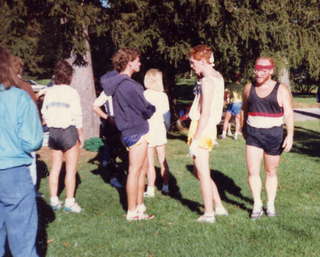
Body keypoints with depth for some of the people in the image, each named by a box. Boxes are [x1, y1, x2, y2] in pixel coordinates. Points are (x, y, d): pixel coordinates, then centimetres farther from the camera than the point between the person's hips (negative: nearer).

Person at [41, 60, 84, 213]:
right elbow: (77, 116, -11)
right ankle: (69, 202, 2)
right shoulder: (71, 92, -10)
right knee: (71, 168, 2)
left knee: (55, 167, 13)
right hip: (69, 131, -5)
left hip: (53, 132, 5)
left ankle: (54, 200, 17)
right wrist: (81, 135, -3)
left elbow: (44, 114, 8)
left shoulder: (49, 92, 5)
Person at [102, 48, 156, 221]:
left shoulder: (117, 83, 11)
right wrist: (152, 108, 6)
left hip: (129, 132, 10)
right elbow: (146, 110, -15)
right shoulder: (128, 85, -21)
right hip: (136, 132, -10)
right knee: (135, 171, -2)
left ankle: (140, 206, 26)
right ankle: (132, 212, 6)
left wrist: (147, 109, 3)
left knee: (143, 168, 18)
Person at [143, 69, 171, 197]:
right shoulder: (163, 95, -3)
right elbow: (167, 115, 2)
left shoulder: (144, 95, -12)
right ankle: (165, 186, 23)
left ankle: (150, 190, 5)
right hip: (160, 132, 3)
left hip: (148, 132, -3)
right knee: (162, 161, 15)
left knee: (150, 163, 2)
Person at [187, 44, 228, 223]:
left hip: (202, 129, -10)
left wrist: (195, 139, -18)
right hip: (210, 128, 10)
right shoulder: (217, 76, 11)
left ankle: (209, 214, 10)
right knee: (200, 173, 19)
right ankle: (219, 207, 25)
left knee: (203, 174, 1)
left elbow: (205, 113, -20)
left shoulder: (207, 81, -17)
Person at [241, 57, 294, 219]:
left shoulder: (281, 90, -6)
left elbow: (289, 114, -8)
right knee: (252, 171, -8)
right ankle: (257, 205, 3)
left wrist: (290, 135, -18)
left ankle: (270, 205, 23)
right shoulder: (249, 88, 3)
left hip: (273, 135, -2)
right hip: (253, 135, 2)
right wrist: (243, 129, 22)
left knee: (271, 172, 10)